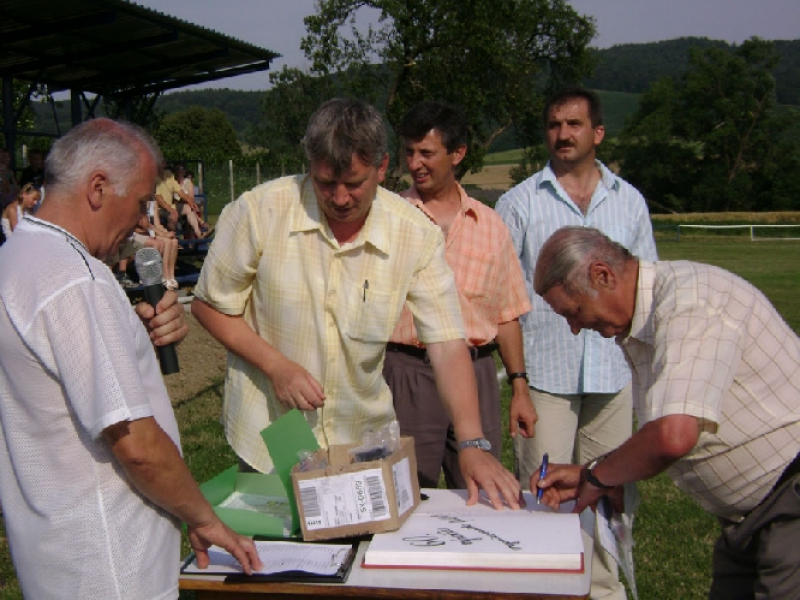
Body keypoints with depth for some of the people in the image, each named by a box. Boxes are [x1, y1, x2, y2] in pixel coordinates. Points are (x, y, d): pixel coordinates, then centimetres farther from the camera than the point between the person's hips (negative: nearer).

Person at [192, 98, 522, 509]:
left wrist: (472, 444, -25)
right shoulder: (259, 212, -14)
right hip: (269, 441, -1)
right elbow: (209, 305, -4)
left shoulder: (417, 235, -11)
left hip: (365, 440, 2)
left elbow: (447, 344, -14)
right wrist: (276, 365, -18)